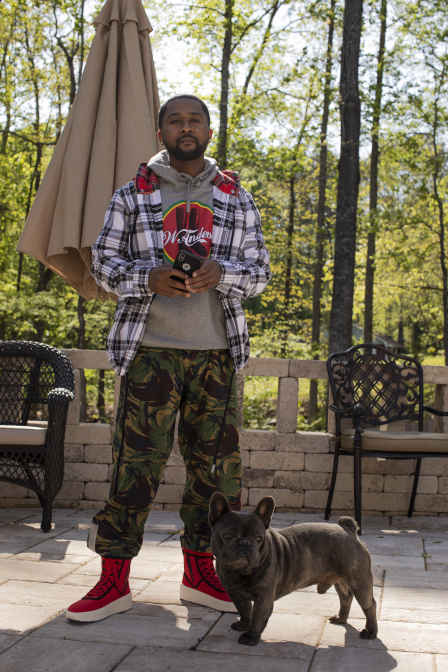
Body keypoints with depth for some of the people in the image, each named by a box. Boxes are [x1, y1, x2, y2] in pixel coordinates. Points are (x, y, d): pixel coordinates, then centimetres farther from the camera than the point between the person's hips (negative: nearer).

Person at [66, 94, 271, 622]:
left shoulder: (236, 199, 13)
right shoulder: (132, 194, 8)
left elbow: (259, 271, 10)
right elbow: (102, 261, 6)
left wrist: (221, 274, -12)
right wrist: (148, 278, -14)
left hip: (215, 351, 3)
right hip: (150, 348, -2)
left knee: (215, 461, 5)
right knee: (136, 460, -5)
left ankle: (199, 574, 18)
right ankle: (114, 581, 4)